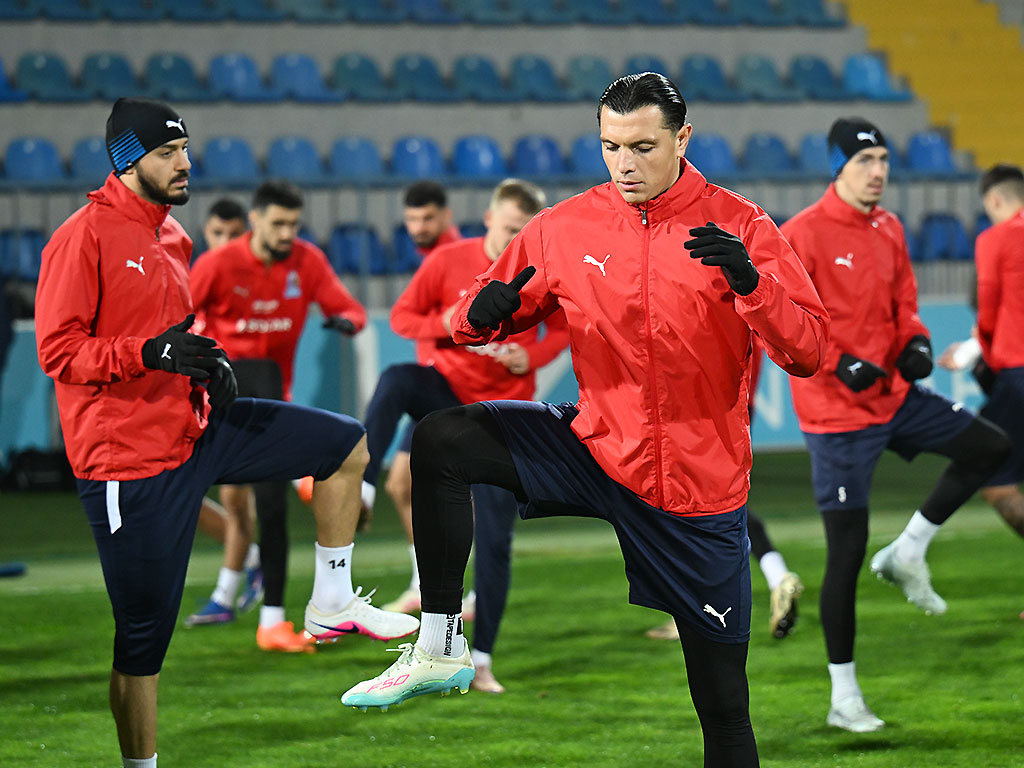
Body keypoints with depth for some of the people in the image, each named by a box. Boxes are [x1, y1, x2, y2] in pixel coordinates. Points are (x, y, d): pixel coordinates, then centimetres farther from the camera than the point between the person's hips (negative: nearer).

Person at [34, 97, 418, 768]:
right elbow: (58, 351, -18)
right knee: (145, 631, -3)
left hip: (197, 429, 8)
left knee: (347, 445, 8)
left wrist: (209, 363, 6)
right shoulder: (84, 237, -14)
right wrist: (152, 352, -28)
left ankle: (332, 602, 19)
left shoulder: (173, 237, 12)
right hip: (131, 459, -8)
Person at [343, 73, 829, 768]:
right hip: (597, 448, 3)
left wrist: (750, 280, -31)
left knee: (723, 702, 0)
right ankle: (440, 647, -10)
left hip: (699, 487, -3)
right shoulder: (566, 226, 0)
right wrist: (485, 312, -17)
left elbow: (807, 351, -13)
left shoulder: (739, 226, -8)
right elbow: (476, 322, 8)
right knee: (440, 441, -16)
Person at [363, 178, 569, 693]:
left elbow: (561, 330, 8)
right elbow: (402, 316, -2)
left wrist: (531, 357, -13)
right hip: (449, 391, 0)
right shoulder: (449, 261, -8)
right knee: (395, 381, -35)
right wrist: (444, 325, -22)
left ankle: (481, 661, 5)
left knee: (495, 540, -4)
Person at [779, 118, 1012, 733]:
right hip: (836, 411, -7)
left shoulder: (889, 229, 8)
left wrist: (916, 342, -2)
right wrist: (840, 364, -25)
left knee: (990, 447, 3)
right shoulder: (803, 234, -15)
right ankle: (844, 699, 5)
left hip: (893, 396, 7)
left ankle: (907, 554, 14)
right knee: (847, 550, -4)